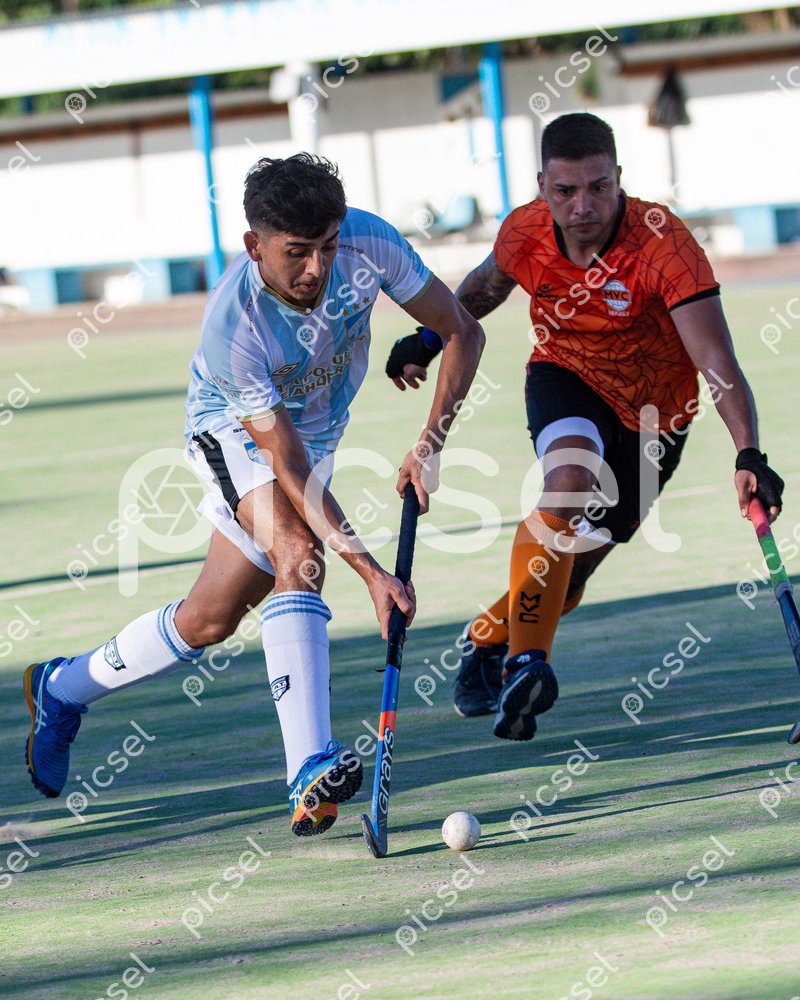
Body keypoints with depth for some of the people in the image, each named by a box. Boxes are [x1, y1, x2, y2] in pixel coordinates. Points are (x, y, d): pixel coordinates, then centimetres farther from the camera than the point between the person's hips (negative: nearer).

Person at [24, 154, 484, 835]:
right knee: (300, 554, -32)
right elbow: (288, 466, -35)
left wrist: (430, 444, -25)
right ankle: (310, 771, -37)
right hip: (233, 429, -6)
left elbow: (462, 332, -13)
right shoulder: (231, 327, -37)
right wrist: (371, 572, -40)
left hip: (319, 427, 6)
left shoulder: (368, 242, -27)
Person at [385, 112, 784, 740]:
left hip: (652, 414, 0)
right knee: (570, 476, -32)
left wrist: (748, 455, -52)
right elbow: (488, 285, 8)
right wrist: (429, 340, 12)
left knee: (573, 569, 6)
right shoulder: (525, 234, -20)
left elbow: (717, 363, -40)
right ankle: (523, 663, -31)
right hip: (565, 381, 1)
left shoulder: (664, 246, -33)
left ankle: (487, 638, 34)